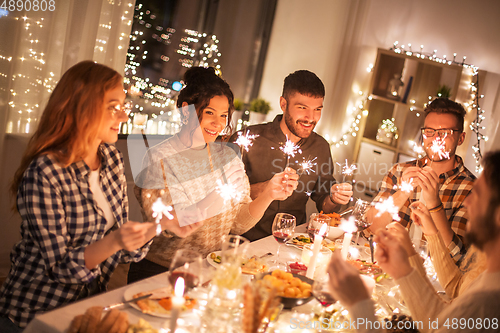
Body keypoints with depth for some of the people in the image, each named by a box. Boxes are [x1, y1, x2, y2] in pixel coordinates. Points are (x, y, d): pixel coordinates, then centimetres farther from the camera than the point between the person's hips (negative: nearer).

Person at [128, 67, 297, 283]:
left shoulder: (228, 157, 7)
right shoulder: (159, 158, -9)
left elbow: (238, 224, 5)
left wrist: (267, 196, -11)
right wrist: (209, 205, -32)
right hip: (159, 271, -4)